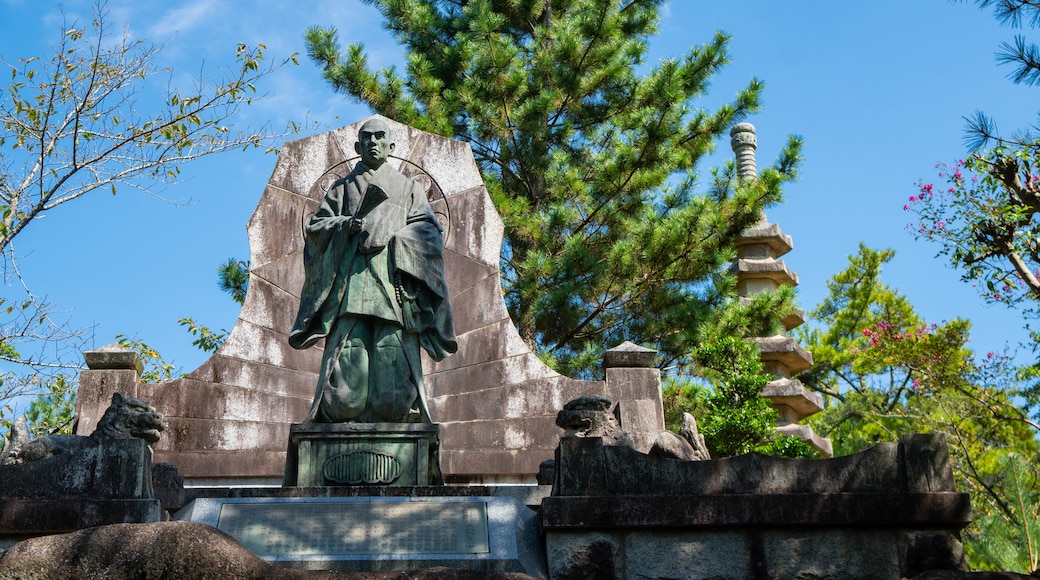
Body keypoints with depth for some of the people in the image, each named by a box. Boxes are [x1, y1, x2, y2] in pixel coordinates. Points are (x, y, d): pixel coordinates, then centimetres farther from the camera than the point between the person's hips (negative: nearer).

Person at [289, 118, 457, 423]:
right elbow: (315, 225, 15)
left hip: (393, 280, 0)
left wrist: (392, 237, -9)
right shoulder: (342, 188, 27)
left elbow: (427, 231, 10)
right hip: (349, 281, 1)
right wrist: (346, 224, -6)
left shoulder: (409, 188, 25)